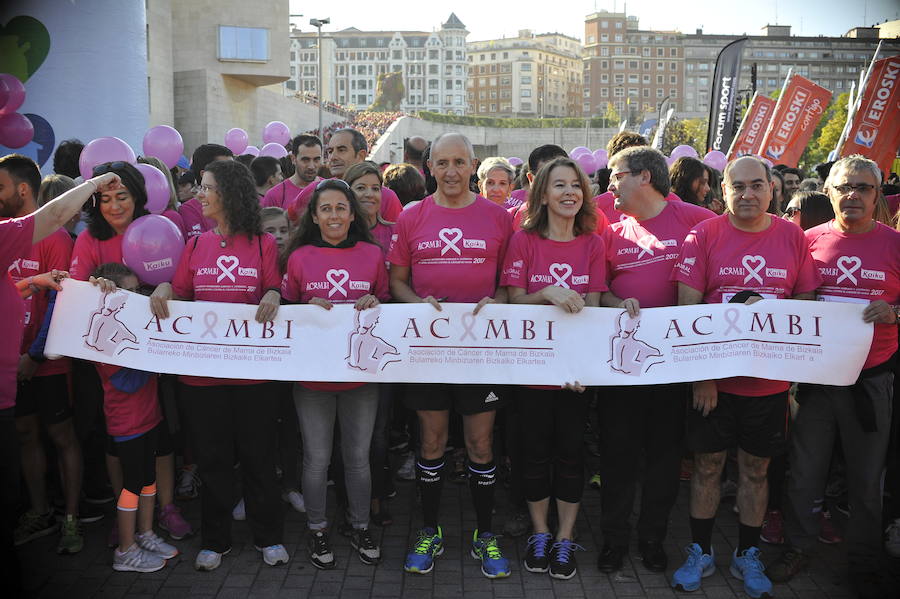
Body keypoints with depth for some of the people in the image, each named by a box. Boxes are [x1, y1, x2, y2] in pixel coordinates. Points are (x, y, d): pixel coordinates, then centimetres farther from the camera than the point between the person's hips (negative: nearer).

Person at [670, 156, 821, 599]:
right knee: (707, 466, 9)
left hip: (769, 379, 2)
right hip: (713, 378, -1)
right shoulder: (704, 235, -6)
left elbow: (806, 304, 7)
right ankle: (701, 553, 26)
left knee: (755, 469, 13)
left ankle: (747, 556, 30)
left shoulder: (793, 237, 1)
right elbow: (687, 307, -8)